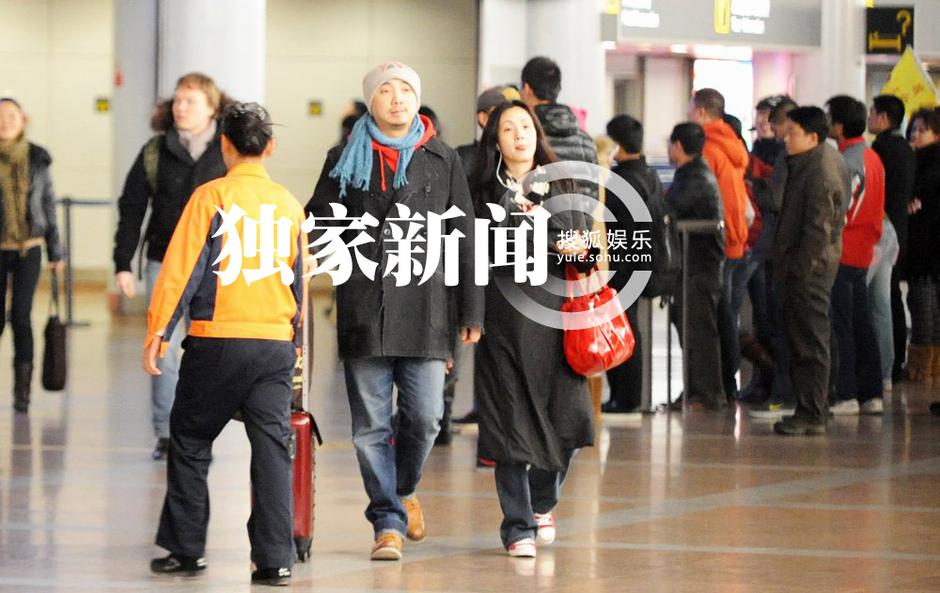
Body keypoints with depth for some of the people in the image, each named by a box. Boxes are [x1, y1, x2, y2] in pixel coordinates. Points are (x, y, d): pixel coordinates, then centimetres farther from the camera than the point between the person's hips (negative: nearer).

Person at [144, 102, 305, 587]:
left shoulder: (211, 197, -5)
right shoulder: (289, 204, 9)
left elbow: (181, 268, -8)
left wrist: (158, 330, -3)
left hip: (217, 341, -3)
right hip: (276, 344, 3)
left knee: (190, 441, 11)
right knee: (272, 447, 2)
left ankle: (186, 549, 13)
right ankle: (275, 559, -3)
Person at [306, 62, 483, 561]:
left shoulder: (442, 161, 9)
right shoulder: (345, 160, 9)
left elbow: (463, 238, 8)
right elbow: (319, 221, 13)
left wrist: (471, 311, 4)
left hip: (425, 311, 0)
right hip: (364, 309, 0)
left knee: (424, 417, -1)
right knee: (371, 425, -1)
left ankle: (403, 490, 28)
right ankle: (389, 522, 9)